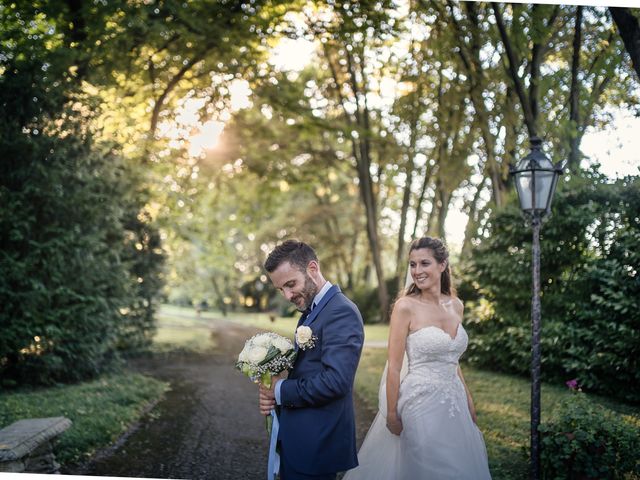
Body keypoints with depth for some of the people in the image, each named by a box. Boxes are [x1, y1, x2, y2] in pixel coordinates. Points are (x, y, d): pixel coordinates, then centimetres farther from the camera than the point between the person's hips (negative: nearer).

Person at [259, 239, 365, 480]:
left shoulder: (341, 312, -18)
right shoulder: (311, 311, 12)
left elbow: (335, 380, -27)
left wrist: (281, 390, -15)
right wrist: (271, 393, -5)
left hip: (315, 445, -9)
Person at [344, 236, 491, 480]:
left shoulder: (456, 305, 5)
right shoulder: (405, 306, -12)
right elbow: (394, 366, -12)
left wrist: (468, 401, 13)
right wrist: (392, 414, -11)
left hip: (454, 402, 6)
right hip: (420, 402, -6)